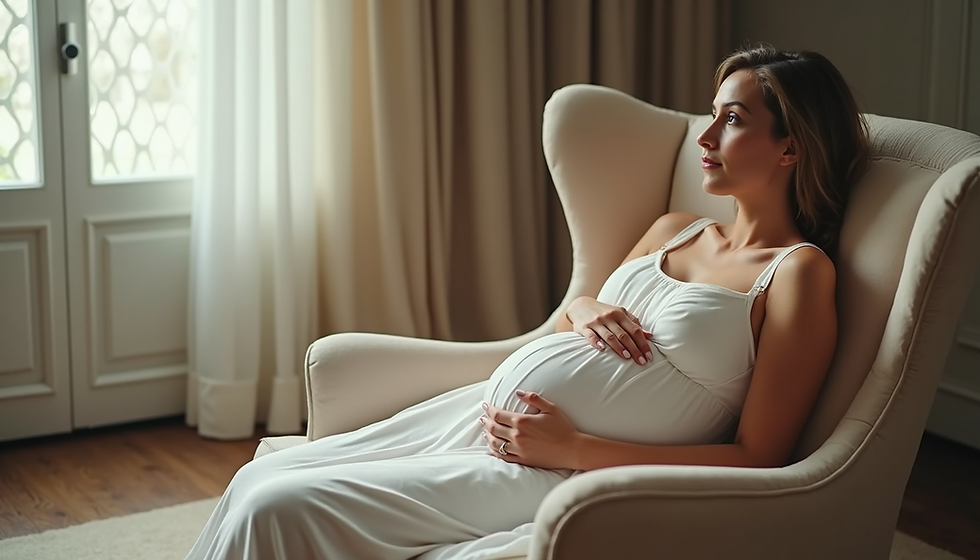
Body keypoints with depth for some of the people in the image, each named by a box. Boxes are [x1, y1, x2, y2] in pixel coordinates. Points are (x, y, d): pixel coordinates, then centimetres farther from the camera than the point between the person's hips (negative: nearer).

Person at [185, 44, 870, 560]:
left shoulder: (799, 272, -6)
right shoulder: (673, 230, 16)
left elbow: (757, 457, -12)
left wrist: (572, 447, -17)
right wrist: (586, 309, 2)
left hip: (562, 476, -8)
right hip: (486, 409, 8)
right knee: (259, 478, -2)